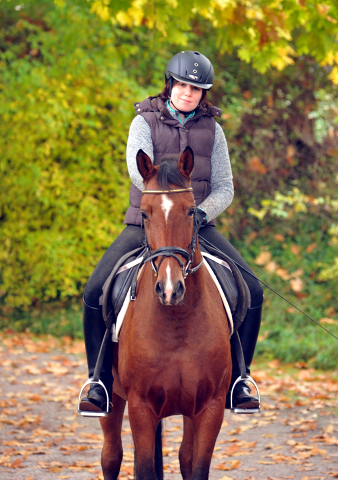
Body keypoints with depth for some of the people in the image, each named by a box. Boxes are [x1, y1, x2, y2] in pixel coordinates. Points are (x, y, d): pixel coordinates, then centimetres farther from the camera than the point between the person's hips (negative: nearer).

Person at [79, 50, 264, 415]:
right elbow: (138, 168, -21)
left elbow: (224, 188, 5)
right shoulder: (145, 122, -2)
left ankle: (238, 377, 0)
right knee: (95, 292, -21)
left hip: (198, 228, 2)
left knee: (252, 290, -15)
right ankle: (100, 381, -5)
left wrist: (203, 211, -17)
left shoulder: (212, 130, 6)